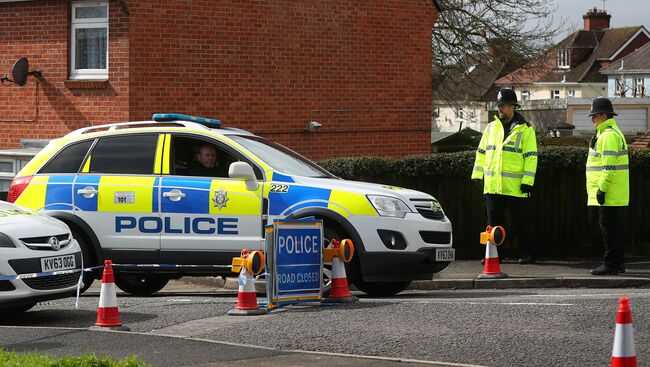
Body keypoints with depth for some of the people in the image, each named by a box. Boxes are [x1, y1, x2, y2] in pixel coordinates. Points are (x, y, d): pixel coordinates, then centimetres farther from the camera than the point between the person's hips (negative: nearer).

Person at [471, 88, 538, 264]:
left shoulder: (525, 130, -1)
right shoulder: (491, 128, 13)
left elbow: (531, 157, -5)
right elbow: (481, 153, 18)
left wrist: (527, 181, -12)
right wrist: (477, 175, 9)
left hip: (516, 187, -4)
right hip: (492, 185, 4)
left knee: (522, 223, 2)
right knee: (493, 222, 8)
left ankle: (528, 254, 9)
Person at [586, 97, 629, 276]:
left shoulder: (608, 135, -15)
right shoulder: (613, 132, 20)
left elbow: (609, 165, -22)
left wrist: (602, 188, -21)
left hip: (609, 194, -11)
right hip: (615, 194, 11)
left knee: (608, 226, -7)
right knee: (614, 226, 13)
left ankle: (610, 264, -6)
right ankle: (617, 263, 18)